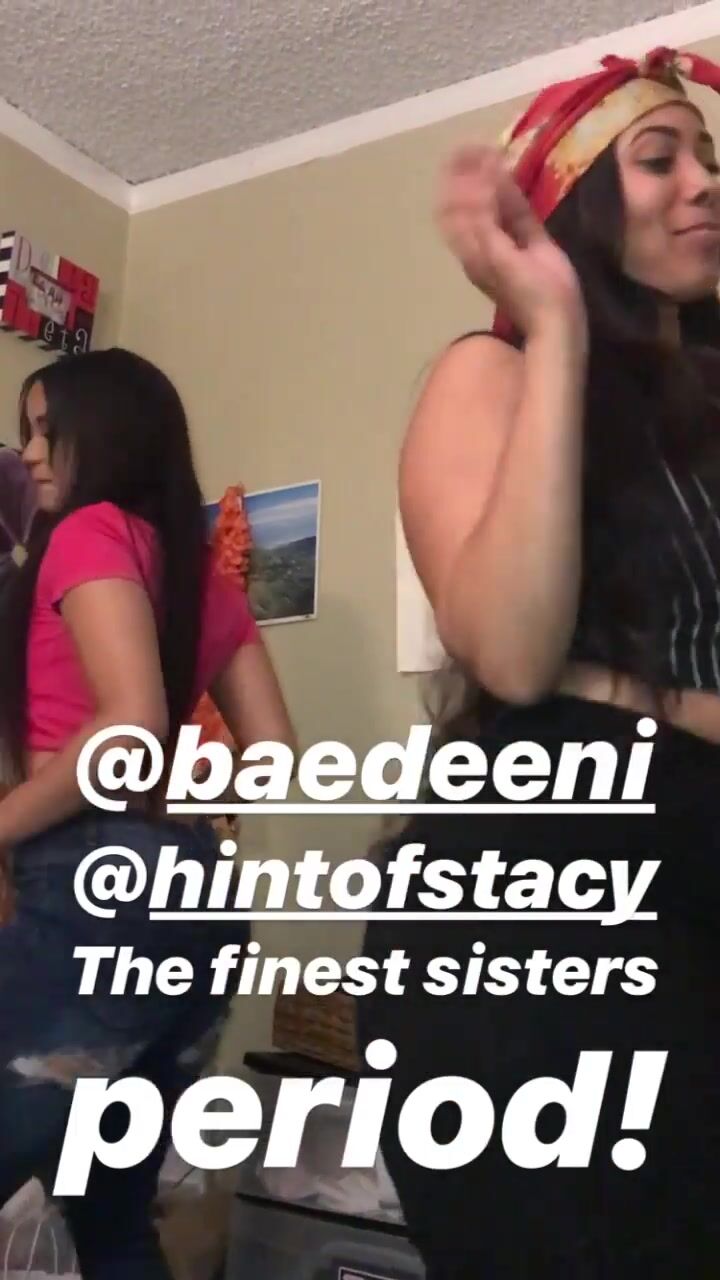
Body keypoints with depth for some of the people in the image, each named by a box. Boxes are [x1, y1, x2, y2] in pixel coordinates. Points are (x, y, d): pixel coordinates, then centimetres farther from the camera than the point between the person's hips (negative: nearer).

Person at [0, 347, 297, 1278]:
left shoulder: (94, 532, -4)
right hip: (194, 888, 9)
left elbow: (133, 722, -20)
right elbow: (271, 751, 13)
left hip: (98, 889, -9)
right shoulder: (205, 571, 16)